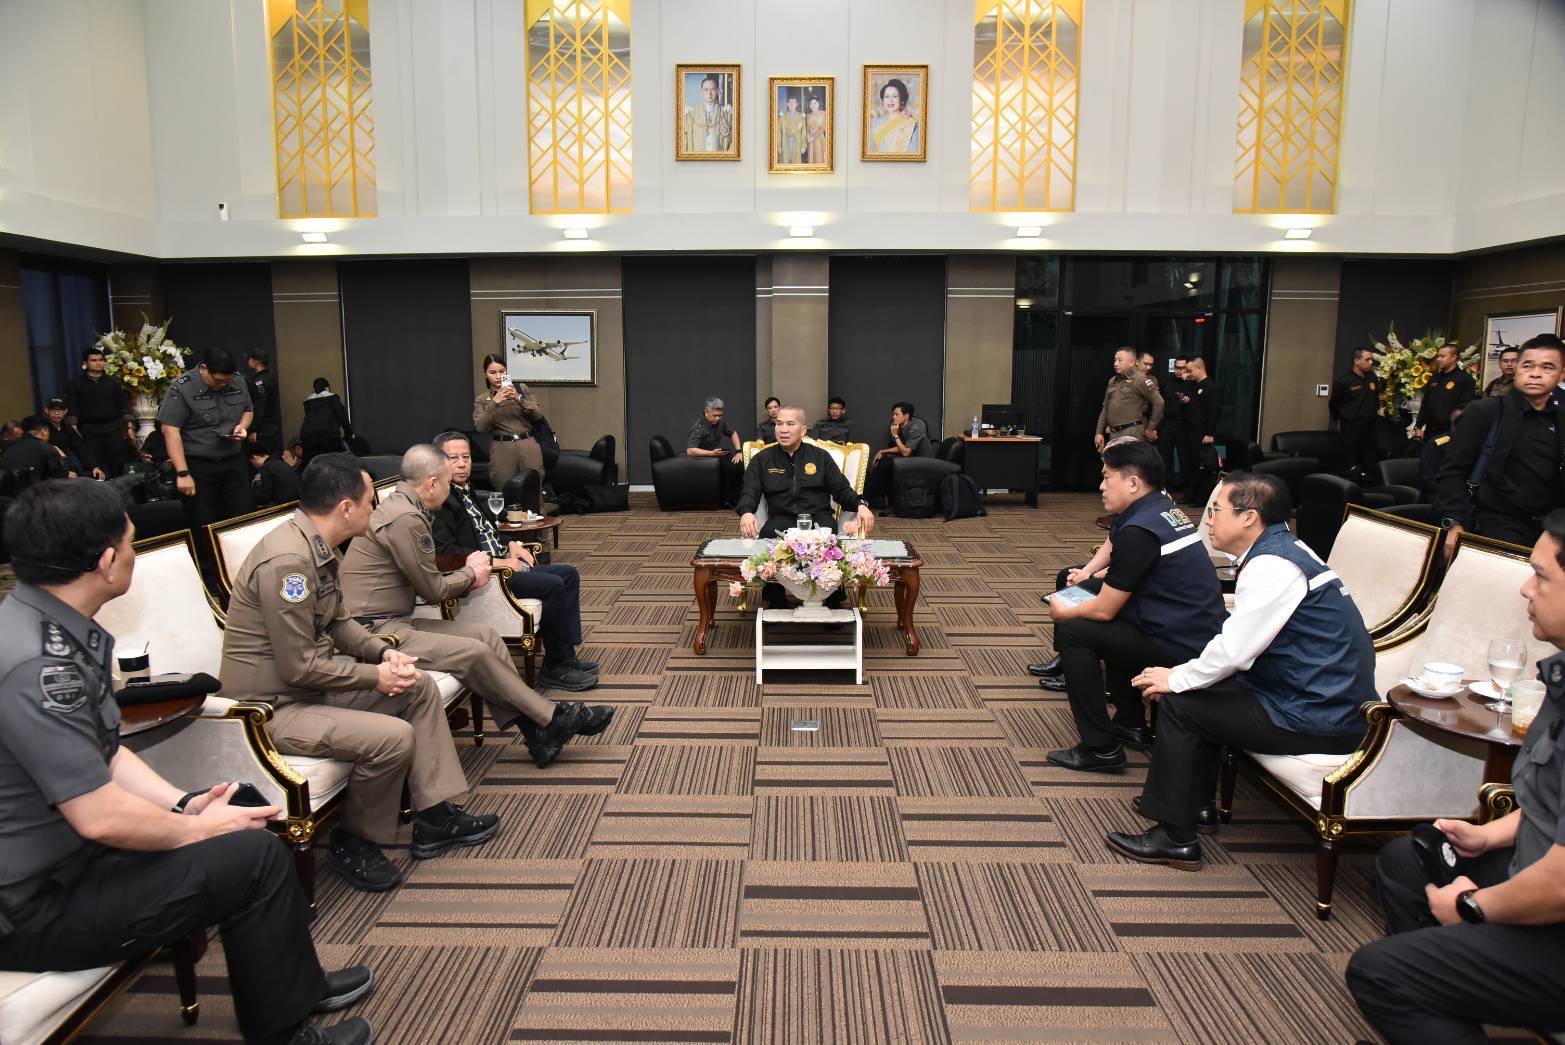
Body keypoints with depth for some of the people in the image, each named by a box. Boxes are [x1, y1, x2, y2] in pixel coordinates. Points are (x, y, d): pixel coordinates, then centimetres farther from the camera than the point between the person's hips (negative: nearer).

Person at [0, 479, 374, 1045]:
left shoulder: (55, 631, 1)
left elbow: (105, 753, 9)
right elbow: (100, 817, -28)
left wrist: (184, 803, -2)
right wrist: (199, 828, -12)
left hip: (60, 849, 10)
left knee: (244, 814, 13)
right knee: (254, 856, -13)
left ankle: (300, 982, 28)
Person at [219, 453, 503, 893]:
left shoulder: (316, 546, 4)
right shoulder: (287, 560, -27)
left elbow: (338, 622, 15)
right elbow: (300, 667, -26)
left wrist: (384, 651, -2)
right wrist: (376, 675, -15)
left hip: (309, 686, 10)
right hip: (272, 708, -10)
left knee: (420, 688, 7)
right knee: (394, 736, -26)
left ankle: (434, 816, 10)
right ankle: (353, 841, 1)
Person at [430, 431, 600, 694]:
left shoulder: (465, 491, 16)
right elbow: (444, 549, -23)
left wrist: (511, 546, 8)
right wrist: (494, 562, -21)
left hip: (500, 561, 11)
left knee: (568, 573, 4)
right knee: (553, 585, -21)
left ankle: (566, 655, 3)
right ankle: (554, 668, -8)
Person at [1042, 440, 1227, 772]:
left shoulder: (1139, 530, -21)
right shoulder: (1163, 508, 8)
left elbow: (1104, 610, -16)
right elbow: (1113, 544, 30)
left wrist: (1064, 613, 2)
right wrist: (1088, 571, 15)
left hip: (1180, 648, -10)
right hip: (1201, 631, 10)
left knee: (1072, 631, -8)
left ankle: (1101, 749, -2)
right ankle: (1131, 724, 32)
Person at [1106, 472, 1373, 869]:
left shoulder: (1271, 568, -21)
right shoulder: (1281, 548, 9)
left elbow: (1233, 651, -23)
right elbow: (1242, 644, 14)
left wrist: (1176, 679, -7)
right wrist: (1182, 674, 7)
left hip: (1321, 719, -10)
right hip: (1328, 698, 10)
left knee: (1179, 703, -7)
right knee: (1199, 689, 16)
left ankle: (1176, 838, 2)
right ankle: (1198, 807, 27)